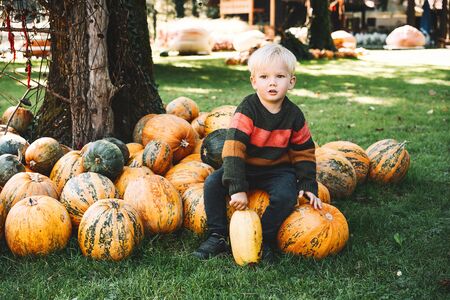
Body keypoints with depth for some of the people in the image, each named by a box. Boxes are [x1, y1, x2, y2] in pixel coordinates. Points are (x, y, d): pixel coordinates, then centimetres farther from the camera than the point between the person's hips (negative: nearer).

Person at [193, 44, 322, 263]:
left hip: (278, 169, 1)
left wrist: (309, 186, -4)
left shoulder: (294, 115, -8)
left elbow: (304, 152, 5)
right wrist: (237, 188, -33)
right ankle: (217, 237, -9)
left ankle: (264, 240, -11)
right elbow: (233, 147, -26)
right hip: (245, 167, 0)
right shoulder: (247, 109, -18)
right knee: (213, 183, -21)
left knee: (286, 196, -29)